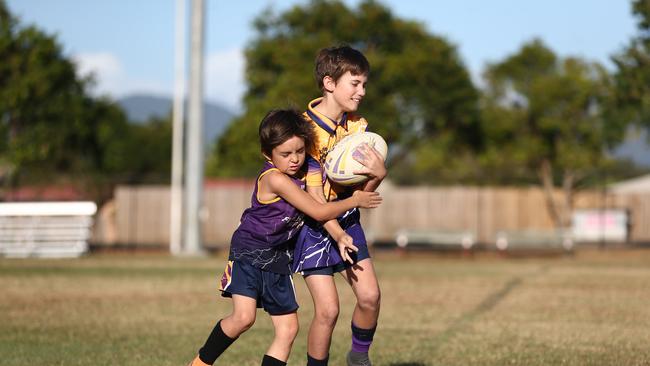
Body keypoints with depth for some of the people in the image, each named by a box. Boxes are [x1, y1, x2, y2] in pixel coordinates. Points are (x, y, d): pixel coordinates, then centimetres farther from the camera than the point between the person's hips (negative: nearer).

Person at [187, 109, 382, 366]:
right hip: (249, 251, -8)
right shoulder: (275, 179, -22)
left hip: (277, 258, 8)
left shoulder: (300, 172, 1)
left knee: (288, 328, 2)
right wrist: (355, 201, -8)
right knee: (243, 317, -22)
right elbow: (318, 212, -19)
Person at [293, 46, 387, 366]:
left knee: (370, 295, -6)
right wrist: (337, 235, -30)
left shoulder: (358, 126, 1)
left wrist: (377, 175, -24)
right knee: (327, 309, -11)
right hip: (313, 225, -6)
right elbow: (313, 194, -21)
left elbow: (362, 191, -1)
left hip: (347, 221, 6)